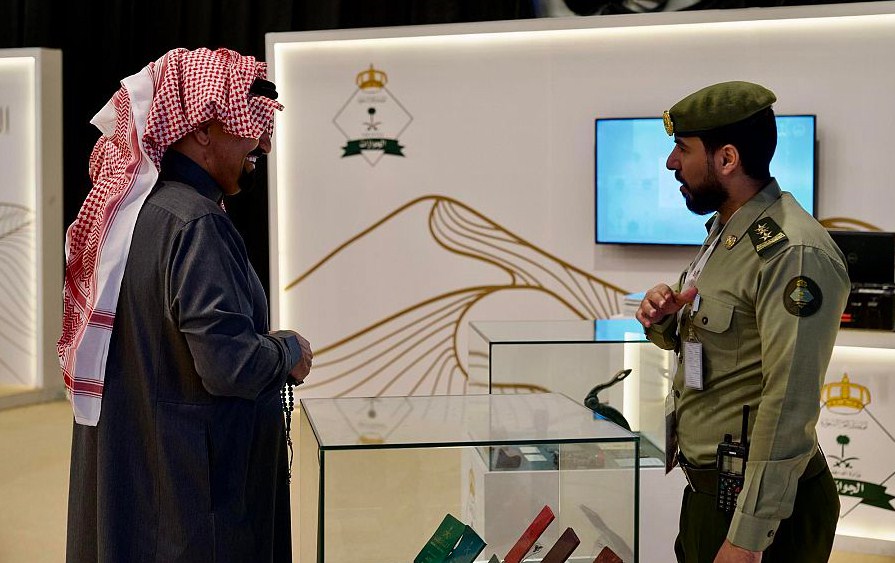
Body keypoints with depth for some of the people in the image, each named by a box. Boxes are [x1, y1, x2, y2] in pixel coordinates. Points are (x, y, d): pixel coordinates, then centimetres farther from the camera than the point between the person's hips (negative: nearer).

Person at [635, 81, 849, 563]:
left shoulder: (792, 253, -21)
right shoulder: (725, 229, 10)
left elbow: (789, 409, -25)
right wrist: (662, 320, -2)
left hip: (756, 498, -9)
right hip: (706, 484, 9)